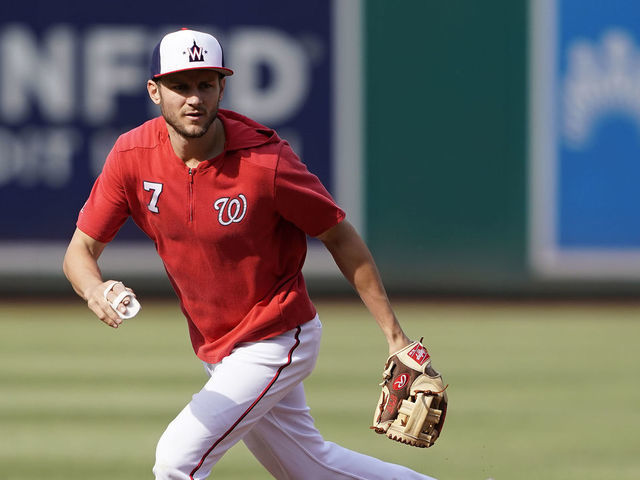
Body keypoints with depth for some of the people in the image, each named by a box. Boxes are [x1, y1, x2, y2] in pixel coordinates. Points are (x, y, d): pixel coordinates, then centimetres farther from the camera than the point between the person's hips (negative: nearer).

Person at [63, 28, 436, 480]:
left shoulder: (267, 162, -24)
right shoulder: (133, 157, -12)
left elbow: (340, 237, -13)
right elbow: (80, 251, -8)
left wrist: (396, 337, -14)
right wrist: (98, 293, -33)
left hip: (277, 342, -6)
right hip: (215, 349, 6)